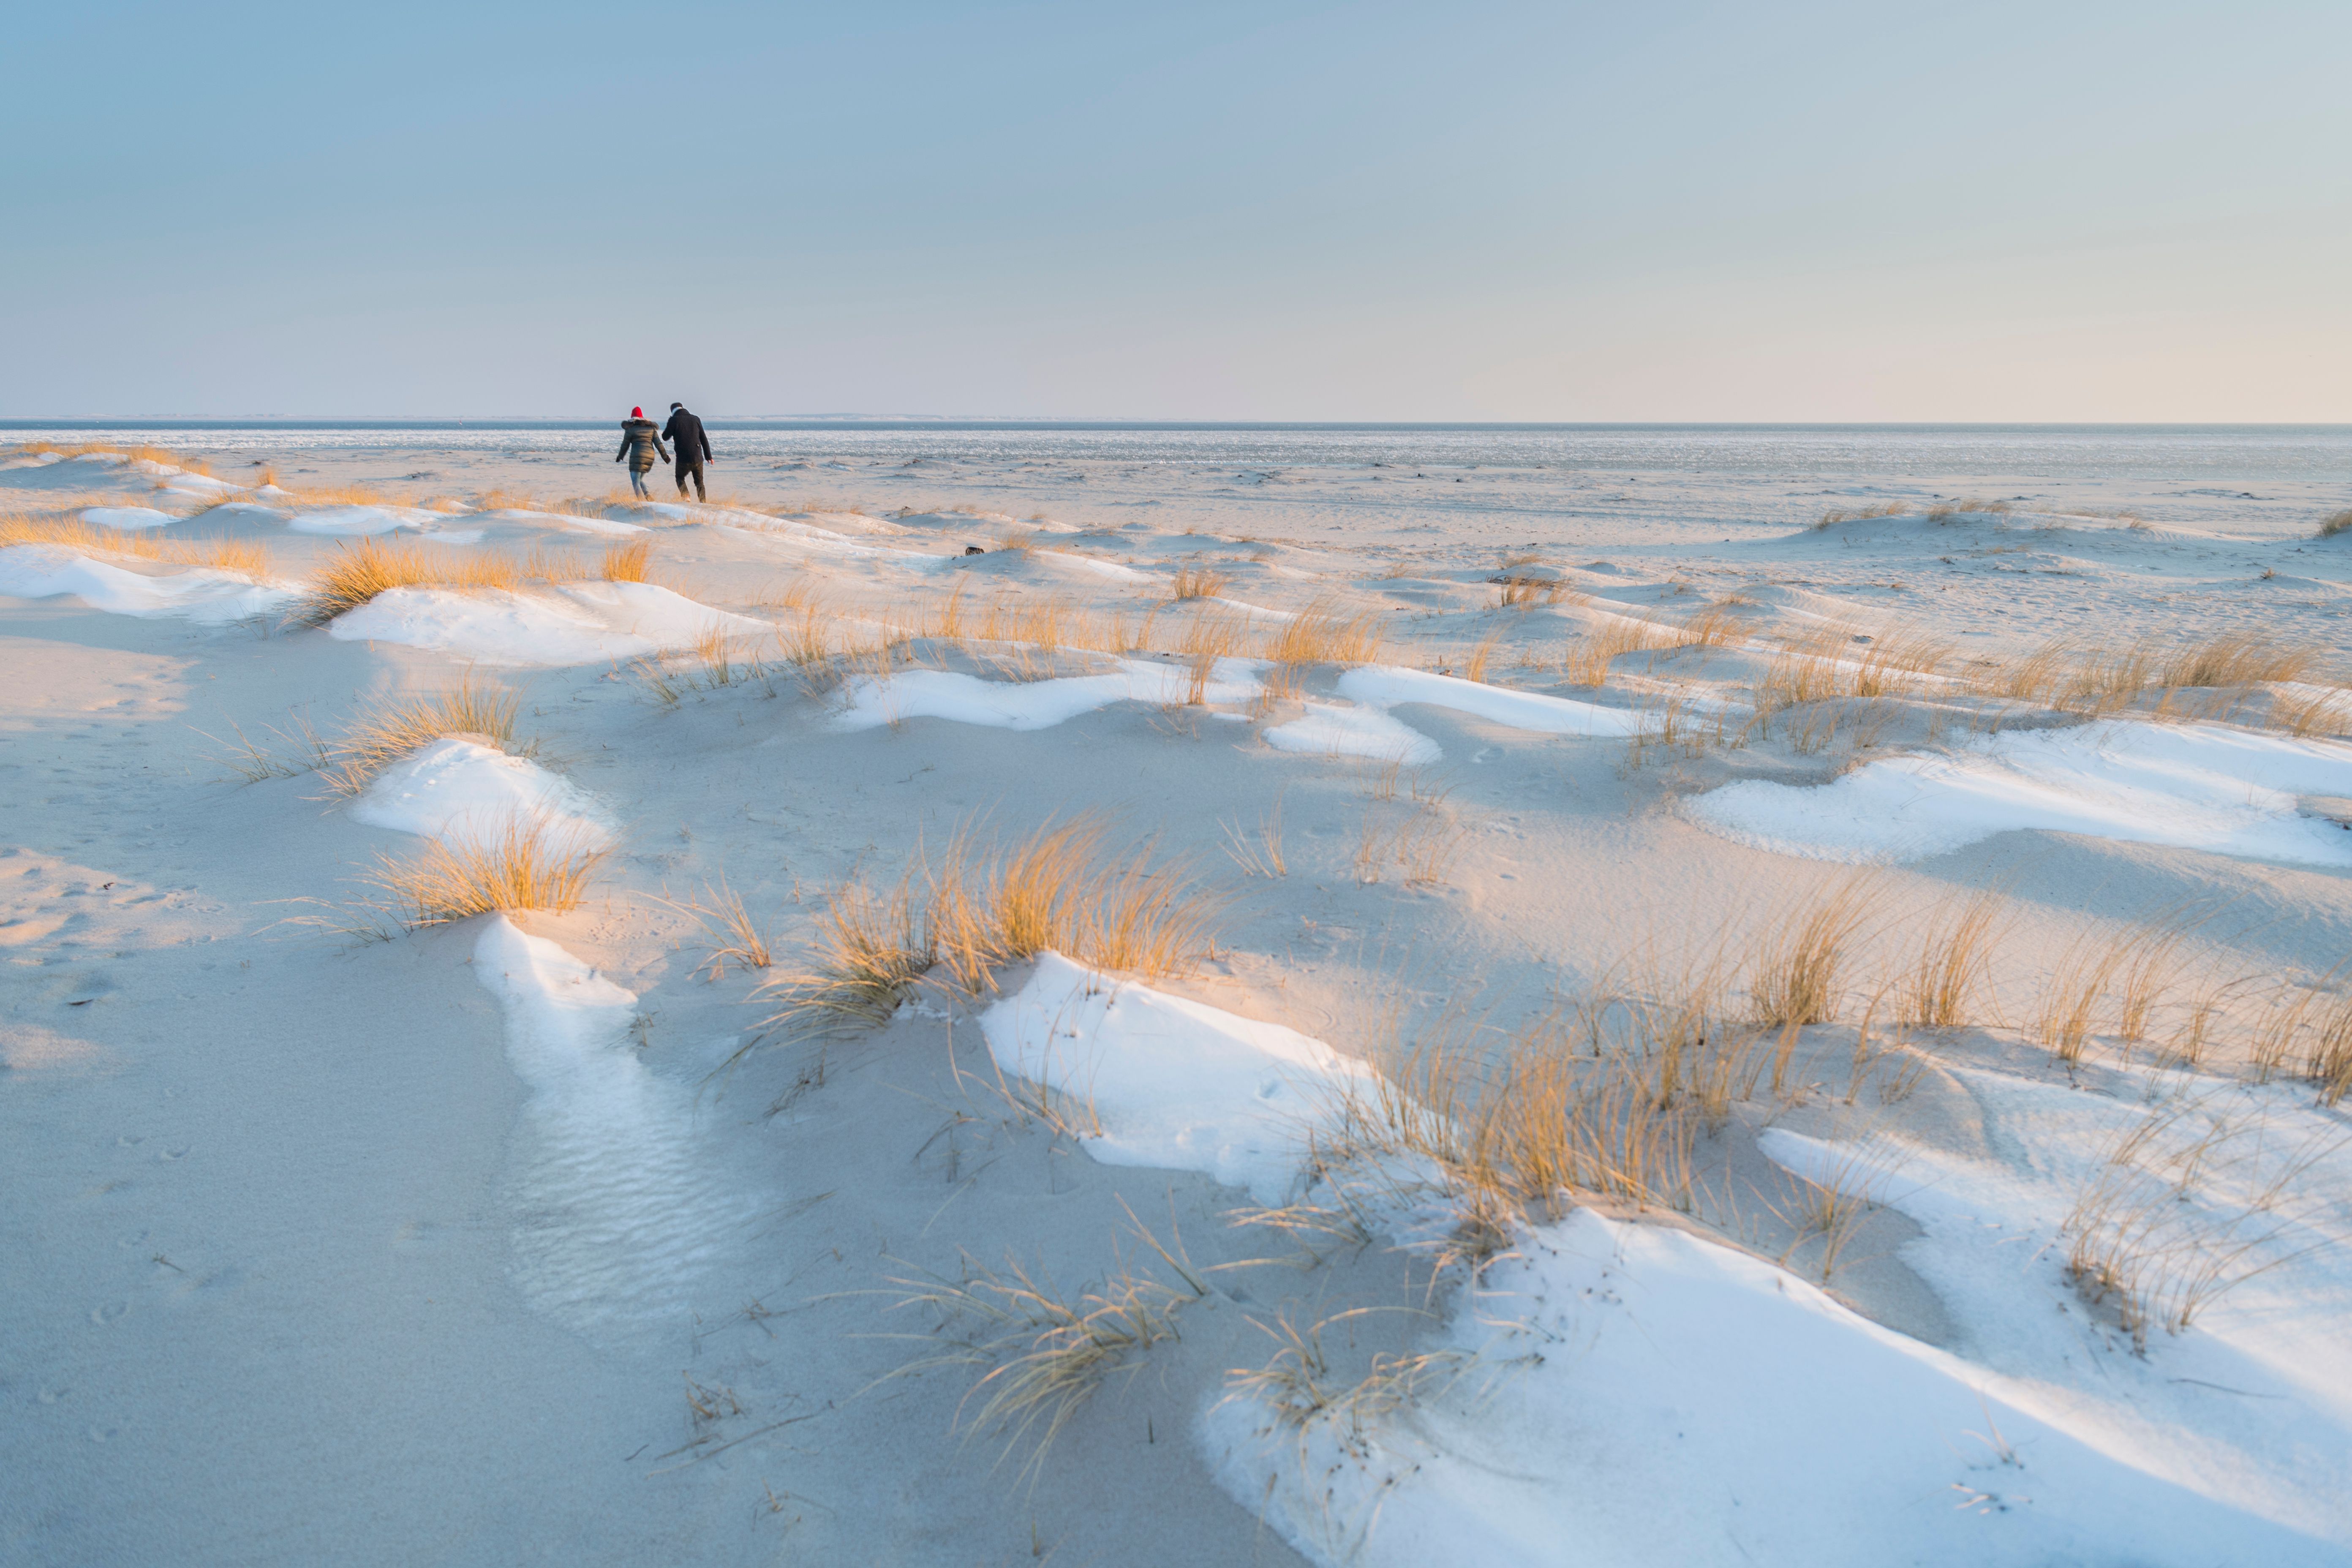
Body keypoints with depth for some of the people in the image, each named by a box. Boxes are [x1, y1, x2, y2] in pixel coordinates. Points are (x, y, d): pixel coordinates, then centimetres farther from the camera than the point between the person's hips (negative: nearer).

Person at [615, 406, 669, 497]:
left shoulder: (630, 429, 0)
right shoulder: (651, 427, 11)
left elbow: (625, 445, 5)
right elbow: (658, 443, 7)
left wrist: (620, 457, 20)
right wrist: (665, 455, 16)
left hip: (637, 457, -5)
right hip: (650, 458, 5)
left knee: (635, 482, -2)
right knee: (639, 480, 20)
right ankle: (648, 495, -6)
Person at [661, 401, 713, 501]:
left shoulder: (674, 420, -4)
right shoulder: (695, 419, 6)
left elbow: (665, 437, 4)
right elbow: (704, 439, 8)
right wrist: (709, 456, 13)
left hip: (683, 459, -2)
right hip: (698, 458, 2)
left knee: (680, 478, 20)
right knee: (699, 482, 15)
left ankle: (686, 498, -2)